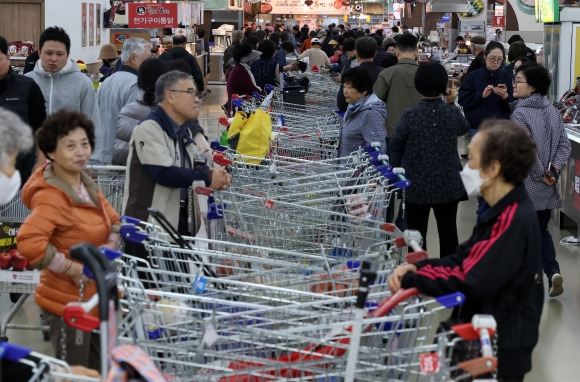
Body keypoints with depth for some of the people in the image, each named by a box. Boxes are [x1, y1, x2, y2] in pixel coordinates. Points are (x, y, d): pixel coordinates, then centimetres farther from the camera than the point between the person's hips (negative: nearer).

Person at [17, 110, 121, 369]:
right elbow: (28, 242, -35)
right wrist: (73, 268, -27)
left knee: (99, 372, 20)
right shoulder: (51, 197, -23)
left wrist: (111, 245, -2)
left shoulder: (87, 186, 6)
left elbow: (112, 219, 20)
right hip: (67, 303, -9)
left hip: (94, 297, 9)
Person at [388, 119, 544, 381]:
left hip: (501, 354, -10)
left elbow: (471, 283, -29)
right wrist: (416, 268, -7)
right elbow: (464, 258, 9)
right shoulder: (501, 212, 8)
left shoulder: (514, 220, -26)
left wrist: (411, 279, -19)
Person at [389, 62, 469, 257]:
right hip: (448, 186, 3)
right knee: (448, 234, 15)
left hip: (417, 187, -2)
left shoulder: (410, 115, -16)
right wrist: (451, 104, 19)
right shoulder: (452, 113, -9)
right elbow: (464, 128, 15)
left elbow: (395, 145, -3)